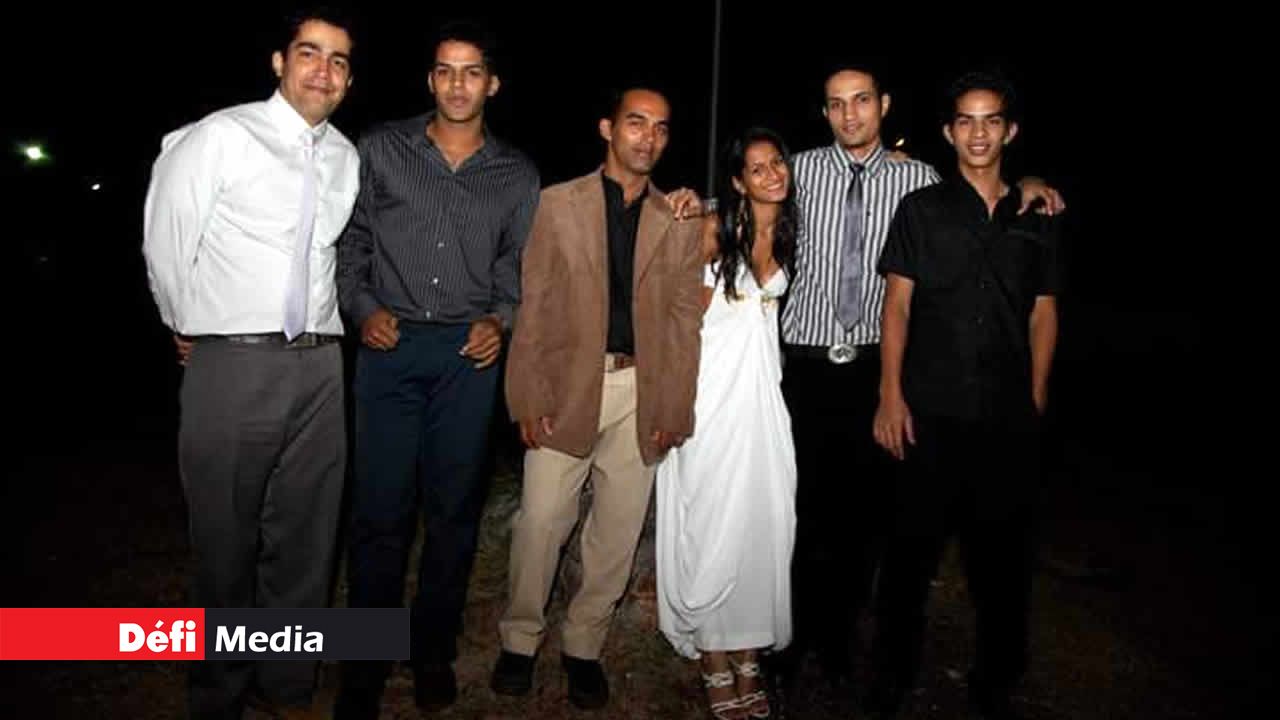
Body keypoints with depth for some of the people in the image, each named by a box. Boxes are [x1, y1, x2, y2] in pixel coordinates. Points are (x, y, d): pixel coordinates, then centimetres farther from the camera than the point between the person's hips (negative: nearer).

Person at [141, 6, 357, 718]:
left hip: (320, 367, 4)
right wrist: (188, 327, 11)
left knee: (304, 538, 12)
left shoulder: (347, 158, 10)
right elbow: (166, 239, 1)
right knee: (227, 539, 8)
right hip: (233, 366, -4)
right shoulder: (220, 136, -5)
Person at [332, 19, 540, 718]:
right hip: (391, 345, -1)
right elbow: (350, 240, 8)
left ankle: (433, 651, 26)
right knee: (380, 509, 1)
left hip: (468, 353, 1)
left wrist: (499, 319, -3)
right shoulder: (381, 149, 6)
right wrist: (363, 308, -5)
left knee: (453, 507, 8)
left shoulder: (517, 174, 9)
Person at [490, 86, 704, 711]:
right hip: (567, 386, -1)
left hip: (642, 392, 2)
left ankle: (583, 647, 27)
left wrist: (675, 409, 0)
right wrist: (528, 395, -6)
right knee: (540, 522, 0)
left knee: (618, 530, 8)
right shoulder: (559, 203, 4)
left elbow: (684, 319, 6)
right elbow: (533, 305, 0)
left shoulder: (679, 220, 8)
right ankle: (520, 639, 24)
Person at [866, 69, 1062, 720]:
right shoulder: (920, 209, 4)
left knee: (1002, 554, 11)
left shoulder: (1037, 219, 11)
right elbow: (897, 305, -1)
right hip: (931, 412, -2)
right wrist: (891, 396, -8)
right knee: (913, 546, 6)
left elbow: (1043, 313, 12)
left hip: (1009, 418, 3)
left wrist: (1037, 399, 7)